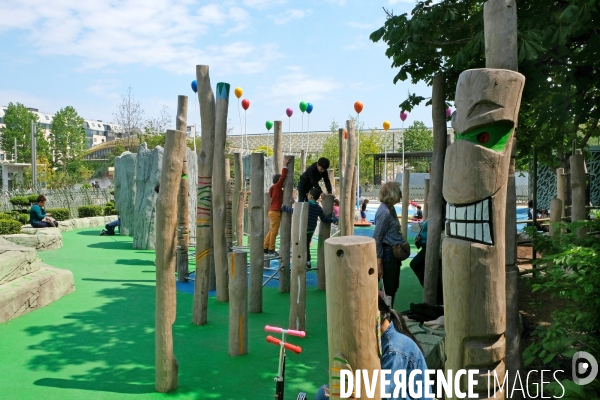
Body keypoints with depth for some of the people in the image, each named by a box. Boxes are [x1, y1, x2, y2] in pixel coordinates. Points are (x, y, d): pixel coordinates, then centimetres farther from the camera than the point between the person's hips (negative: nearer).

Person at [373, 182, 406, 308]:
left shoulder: (391, 208, 9)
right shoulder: (384, 212, -20)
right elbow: (377, 238, -21)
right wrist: (379, 262, -21)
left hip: (394, 252, 10)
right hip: (388, 252, -10)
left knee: (394, 286, 19)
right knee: (388, 288, 3)